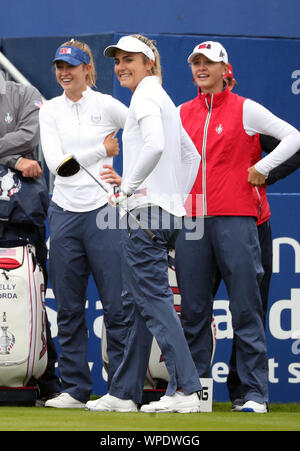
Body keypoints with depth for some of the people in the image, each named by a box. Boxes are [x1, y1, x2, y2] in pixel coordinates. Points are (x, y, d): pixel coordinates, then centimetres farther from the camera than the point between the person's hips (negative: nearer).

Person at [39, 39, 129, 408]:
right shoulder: (50, 111, 7)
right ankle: (74, 389, 11)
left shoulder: (106, 105, 2)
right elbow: (56, 162, -4)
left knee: (116, 305, -6)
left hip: (103, 211, -3)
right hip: (64, 212, 3)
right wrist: (101, 150, -6)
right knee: (68, 308, 5)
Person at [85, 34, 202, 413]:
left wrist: (127, 188, -17)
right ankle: (124, 393, 16)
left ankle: (186, 389, -19)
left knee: (153, 299, -13)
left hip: (146, 211, -10)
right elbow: (191, 155, 28)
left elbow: (155, 145, -26)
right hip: (166, 212, 10)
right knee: (136, 302, 12)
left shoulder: (145, 97, -9)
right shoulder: (163, 100, 22)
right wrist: (178, 197, 21)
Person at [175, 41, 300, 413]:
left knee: (246, 309, -5)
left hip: (235, 218, -4)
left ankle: (255, 393, -5)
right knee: (193, 311, 5)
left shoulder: (245, 109, 3)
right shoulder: (182, 113, 15)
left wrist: (261, 168, -3)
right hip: (190, 221, 4)